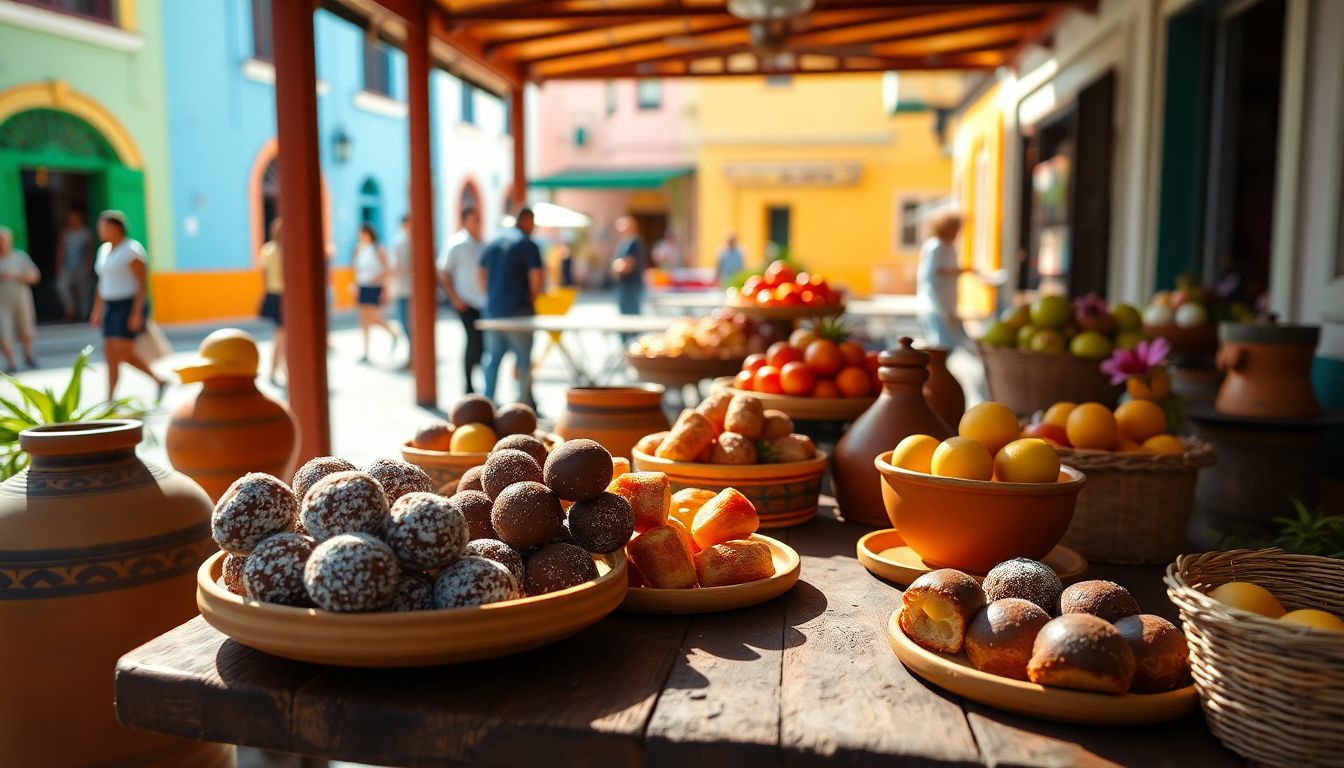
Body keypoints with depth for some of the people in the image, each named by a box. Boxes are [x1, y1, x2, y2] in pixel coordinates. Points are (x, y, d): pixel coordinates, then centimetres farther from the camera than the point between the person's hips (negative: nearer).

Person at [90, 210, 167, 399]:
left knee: (124, 353, -12)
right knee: (110, 352, 3)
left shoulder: (132, 250, -15)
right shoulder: (105, 250, 12)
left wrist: (136, 313, -24)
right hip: (113, 308, 9)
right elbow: (103, 283, 17)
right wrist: (97, 311, 15)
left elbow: (143, 283, -18)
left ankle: (159, 381, 5)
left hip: (131, 307, -9)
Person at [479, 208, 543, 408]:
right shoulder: (528, 245, -6)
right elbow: (536, 278, -14)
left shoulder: (493, 244, 12)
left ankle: (487, 401, 14)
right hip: (518, 310, -5)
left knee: (493, 357, 14)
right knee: (524, 358, 3)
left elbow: (480, 275, 15)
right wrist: (532, 300, 1)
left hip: (493, 309, 6)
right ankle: (525, 403, 6)